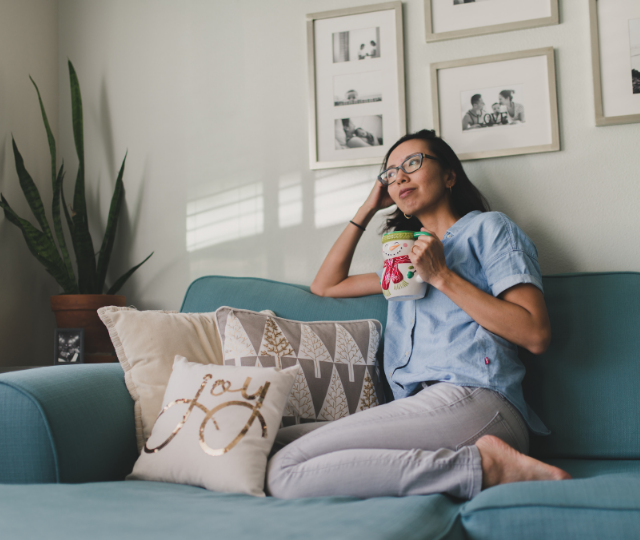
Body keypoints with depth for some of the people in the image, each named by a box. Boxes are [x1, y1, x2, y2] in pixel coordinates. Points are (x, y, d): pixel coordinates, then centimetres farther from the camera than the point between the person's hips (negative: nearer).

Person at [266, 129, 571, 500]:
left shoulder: (487, 227, 12)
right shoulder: (408, 256, 33)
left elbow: (537, 335, -2)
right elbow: (326, 285, 35)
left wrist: (442, 277, -2)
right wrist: (367, 210, 32)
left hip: (472, 400, -8)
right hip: (418, 410, 8)